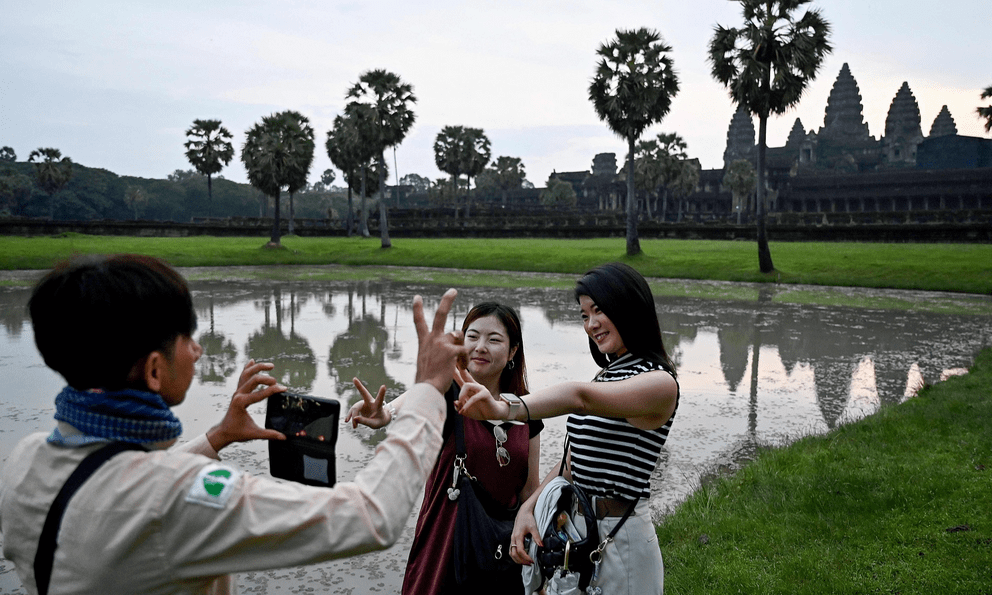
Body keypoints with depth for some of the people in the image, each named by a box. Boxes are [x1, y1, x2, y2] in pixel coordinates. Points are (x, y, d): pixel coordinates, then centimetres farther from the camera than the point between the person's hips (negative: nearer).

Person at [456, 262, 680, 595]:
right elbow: (573, 462, 10)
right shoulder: (607, 377, 13)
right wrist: (528, 508, -5)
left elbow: (580, 397, -34)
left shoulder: (659, 382, -15)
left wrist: (506, 410, -48)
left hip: (619, 541, -7)